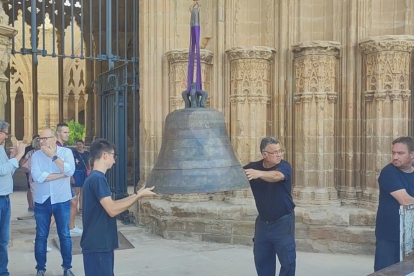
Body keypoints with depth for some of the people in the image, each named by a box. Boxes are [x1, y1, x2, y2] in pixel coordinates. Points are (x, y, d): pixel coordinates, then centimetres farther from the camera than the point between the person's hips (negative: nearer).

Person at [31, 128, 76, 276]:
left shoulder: (66, 152, -4)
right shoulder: (36, 155, -3)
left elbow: (70, 171, -20)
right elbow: (37, 177, -17)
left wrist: (54, 156, -20)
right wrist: (61, 174, -16)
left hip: (62, 201, -1)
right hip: (42, 201, 1)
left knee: (64, 235, 8)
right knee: (41, 236, 9)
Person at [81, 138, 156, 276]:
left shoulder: (95, 178, 13)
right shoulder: (98, 178, -18)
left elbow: (110, 204, 17)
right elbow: (112, 210, -23)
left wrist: (135, 195, 15)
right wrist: (139, 196, -15)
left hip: (101, 243, 10)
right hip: (97, 245, -10)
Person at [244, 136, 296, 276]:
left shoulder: (284, 166, -15)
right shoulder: (253, 167, -2)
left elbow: (277, 176, -36)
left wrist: (259, 174, -55)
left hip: (283, 221, -4)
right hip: (263, 221, 4)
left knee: (287, 260, 2)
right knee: (261, 259, 13)